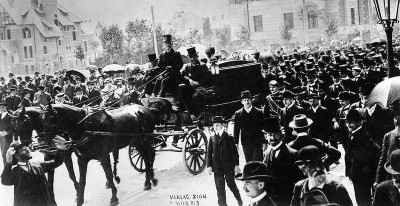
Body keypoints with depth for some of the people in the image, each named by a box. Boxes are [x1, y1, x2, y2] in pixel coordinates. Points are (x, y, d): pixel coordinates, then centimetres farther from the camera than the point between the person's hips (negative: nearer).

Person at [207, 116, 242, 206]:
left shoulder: (228, 138, -5)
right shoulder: (212, 138, 6)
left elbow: (234, 152, -4)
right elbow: (209, 153, 8)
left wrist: (236, 165, -7)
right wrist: (209, 165, 1)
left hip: (228, 167, -3)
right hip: (217, 167, 3)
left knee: (231, 185, 8)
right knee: (219, 188, 5)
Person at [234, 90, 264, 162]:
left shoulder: (259, 112, 0)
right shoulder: (238, 114, 4)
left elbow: (263, 127, 1)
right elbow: (236, 130, 7)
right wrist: (236, 143, 2)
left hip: (257, 143, -2)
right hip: (246, 144, 2)